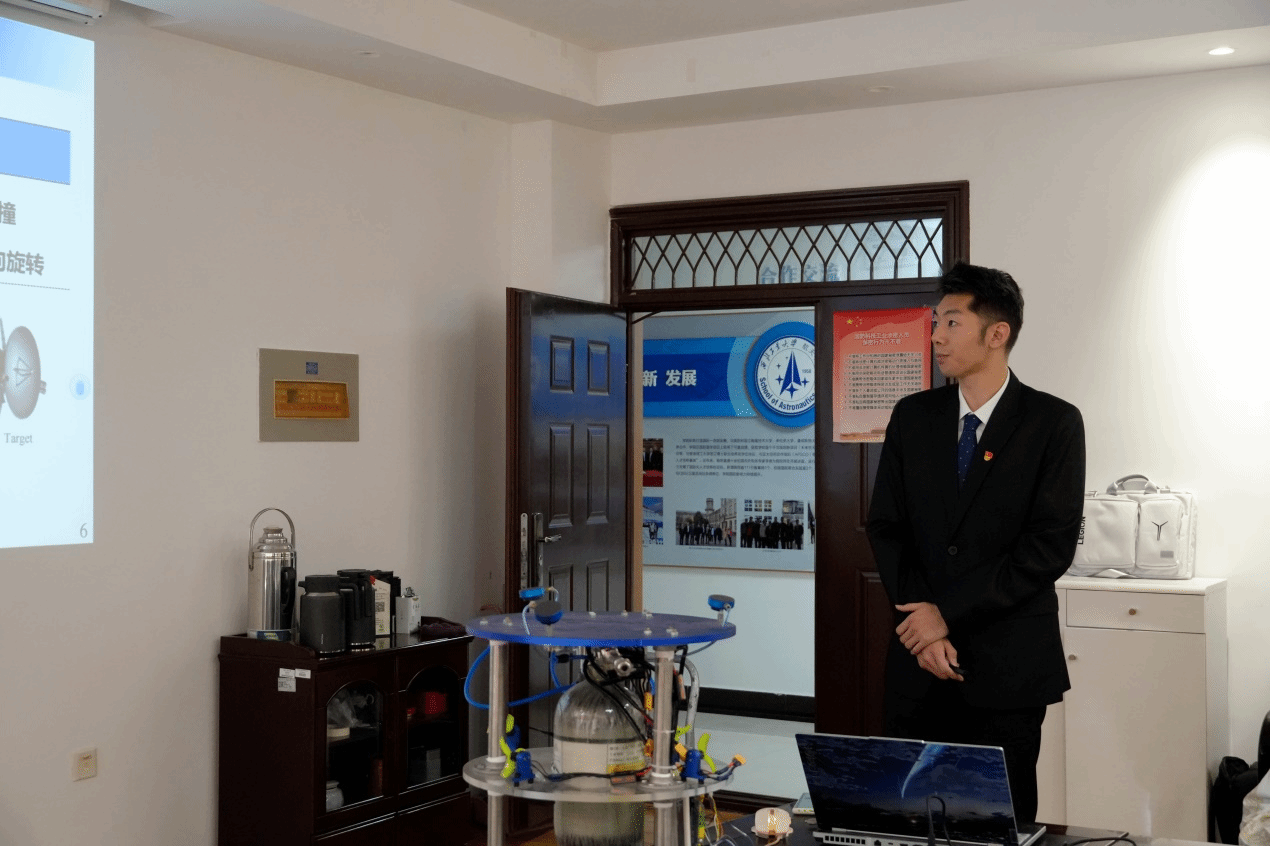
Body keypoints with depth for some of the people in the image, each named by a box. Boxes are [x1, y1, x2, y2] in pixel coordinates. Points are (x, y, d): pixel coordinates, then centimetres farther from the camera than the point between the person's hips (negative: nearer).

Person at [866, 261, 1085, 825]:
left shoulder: (1053, 423, -4)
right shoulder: (912, 417, 8)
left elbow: (1052, 544, -11)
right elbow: (886, 527, 6)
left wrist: (950, 613, -13)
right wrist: (919, 622, -8)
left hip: (1007, 665, -3)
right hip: (917, 660, 3)